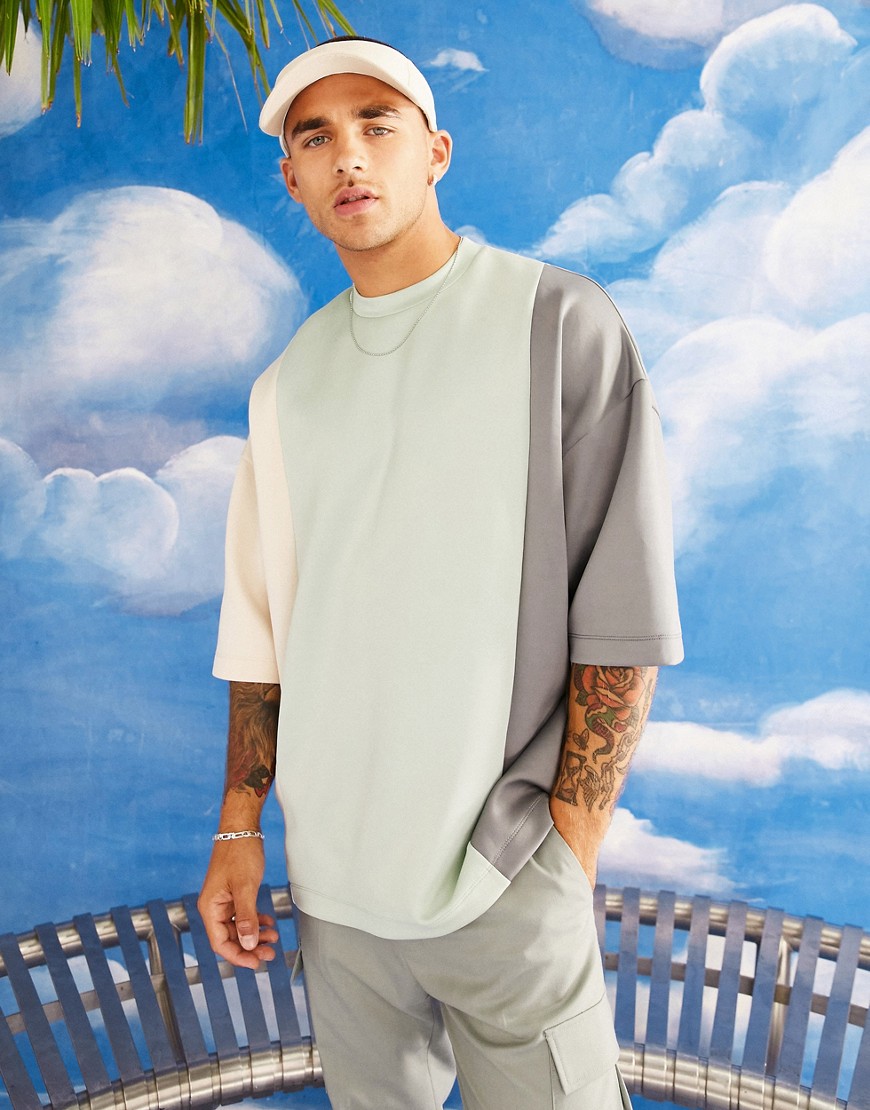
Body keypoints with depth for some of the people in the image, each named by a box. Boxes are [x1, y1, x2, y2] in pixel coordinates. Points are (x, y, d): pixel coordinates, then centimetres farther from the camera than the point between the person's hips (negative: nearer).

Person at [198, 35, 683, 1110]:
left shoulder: (559, 324, -6)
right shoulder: (287, 385, 8)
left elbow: (624, 616, -10)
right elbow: (261, 619, 10)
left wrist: (567, 857, -11)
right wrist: (238, 828, 7)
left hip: (498, 881, -4)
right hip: (326, 871, 5)